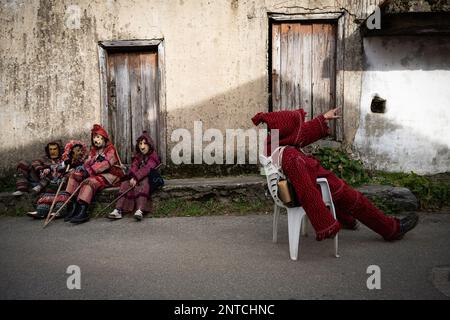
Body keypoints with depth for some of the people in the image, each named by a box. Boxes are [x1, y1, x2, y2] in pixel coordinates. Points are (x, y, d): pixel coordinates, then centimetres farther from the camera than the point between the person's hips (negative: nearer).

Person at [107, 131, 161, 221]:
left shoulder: (153, 156, -3)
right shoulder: (138, 156, 18)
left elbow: (146, 168, -18)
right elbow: (134, 167, 1)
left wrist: (136, 178, -30)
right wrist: (132, 177, -21)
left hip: (148, 177, -6)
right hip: (137, 178, 6)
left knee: (144, 184, -37)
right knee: (125, 184, -20)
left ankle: (139, 211, -55)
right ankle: (118, 210, -33)